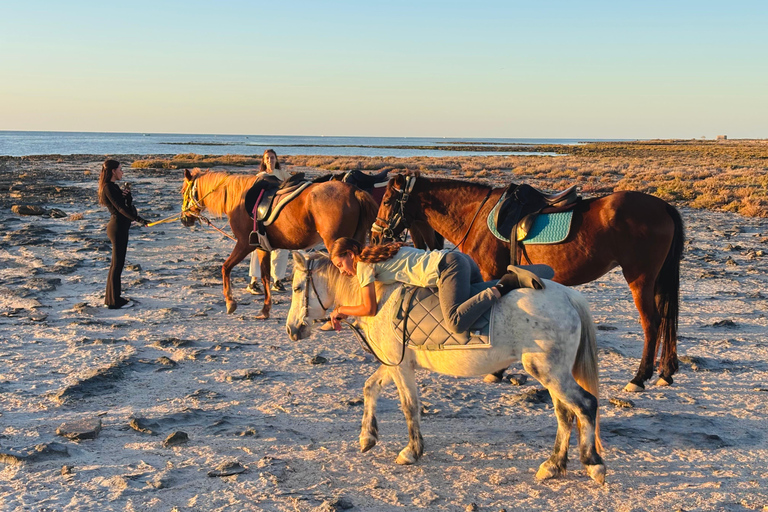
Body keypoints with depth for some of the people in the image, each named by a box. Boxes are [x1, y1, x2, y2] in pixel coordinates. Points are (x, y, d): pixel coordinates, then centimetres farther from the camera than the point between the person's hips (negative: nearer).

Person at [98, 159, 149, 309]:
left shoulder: (114, 187, 15)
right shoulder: (108, 188, -15)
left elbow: (128, 204, 11)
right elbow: (120, 208, -23)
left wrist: (127, 194, -9)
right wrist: (138, 219, -29)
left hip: (120, 226, 10)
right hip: (117, 227, -10)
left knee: (118, 261, 19)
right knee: (117, 263, -5)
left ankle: (112, 292, 32)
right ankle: (114, 301, 1)